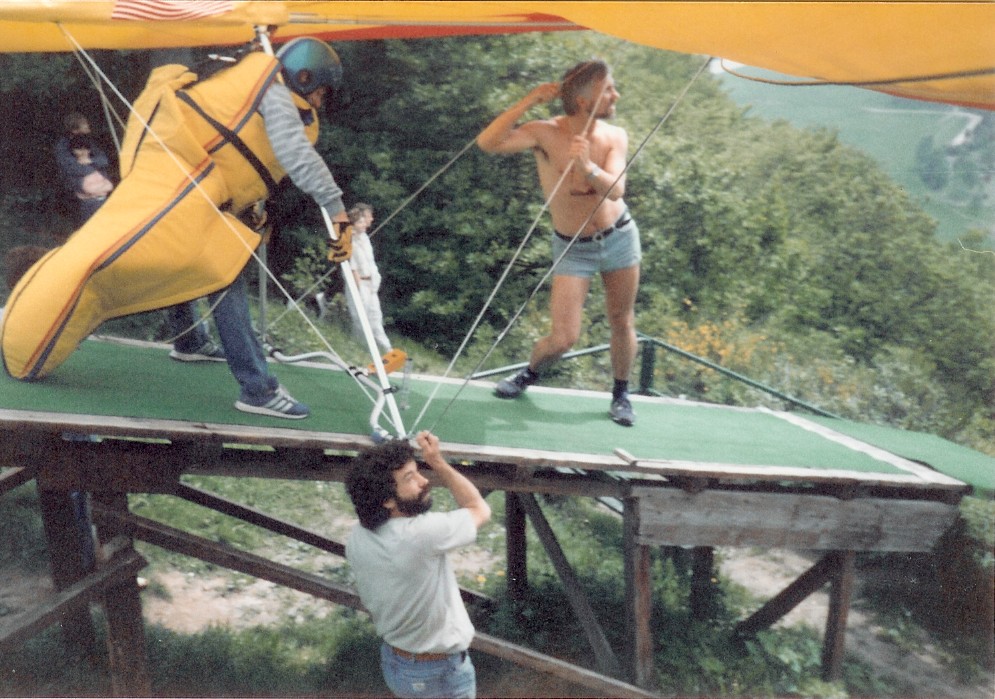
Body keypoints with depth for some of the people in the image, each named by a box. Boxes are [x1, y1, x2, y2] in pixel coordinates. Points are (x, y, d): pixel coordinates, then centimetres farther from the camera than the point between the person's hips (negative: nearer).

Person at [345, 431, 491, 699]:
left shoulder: (356, 539, -14)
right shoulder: (422, 534, -35)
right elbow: (480, 509, -16)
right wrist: (438, 462, -15)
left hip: (392, 661, 6)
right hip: (442, 671, -6)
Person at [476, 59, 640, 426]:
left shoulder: (615, 136, -5)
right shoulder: (545, 134, -16)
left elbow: (615, 190, -20)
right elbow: (487, 143, -30)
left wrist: (588, 167, -39)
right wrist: (528, 101, -31)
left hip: (620, 237, 3)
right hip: (573, 248, -3)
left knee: (622, 323, 11)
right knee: (563, 338, -7)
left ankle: (621, 394, 32)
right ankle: (530, 373, 26)